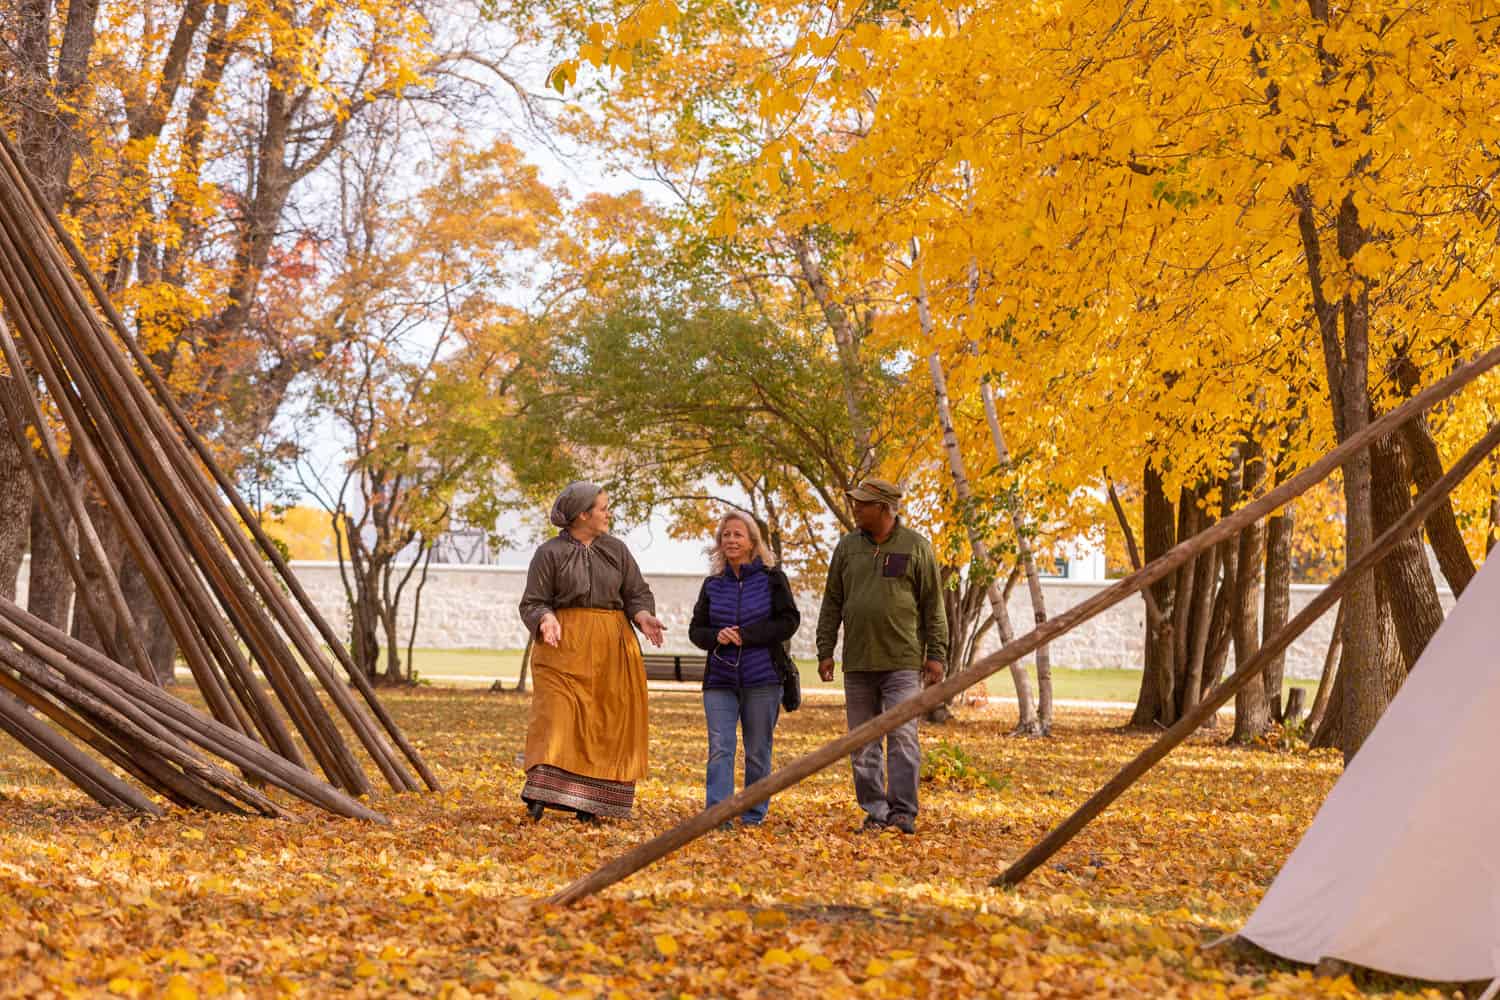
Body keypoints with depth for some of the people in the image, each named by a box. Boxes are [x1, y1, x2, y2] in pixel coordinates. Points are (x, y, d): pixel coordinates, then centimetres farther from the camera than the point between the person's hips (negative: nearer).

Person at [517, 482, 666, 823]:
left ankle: (589, 800, 6)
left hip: (611, 648, 4)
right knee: (557, 716, -15)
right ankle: (542, 793, -21)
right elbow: (532, 603, -1)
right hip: (564, 645, -4)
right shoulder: (549, 553, 0)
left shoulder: (616, 549, 11)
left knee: (604, 724, 1)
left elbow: (637, 594, 10)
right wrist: (547, 620, -23)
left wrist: (643, 616, -11)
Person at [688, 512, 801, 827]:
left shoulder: (772, 578, 0)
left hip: (763, 678, -2)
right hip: (720, 678, 2)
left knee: (758, 751, 6)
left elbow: (789, 621, -6)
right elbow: (695, 630, 12)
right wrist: (717, 636, -11)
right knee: (719, 749, -7)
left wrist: (746, 634, -14)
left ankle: (755, 813, 17)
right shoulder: (712, 585, 9)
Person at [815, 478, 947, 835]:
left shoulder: (916, 547, 0)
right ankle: (875, 811, 13)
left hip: (902, 662, -4)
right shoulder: (848, 547, 8)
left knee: (902, 737, -8)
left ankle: (903, 812, -4)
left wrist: (936, 654, -4)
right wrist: (825, 651, 5)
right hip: (857, 662, 4)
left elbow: (933, 605, 1)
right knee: (863, 742, 6)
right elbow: (832, 603, 11)